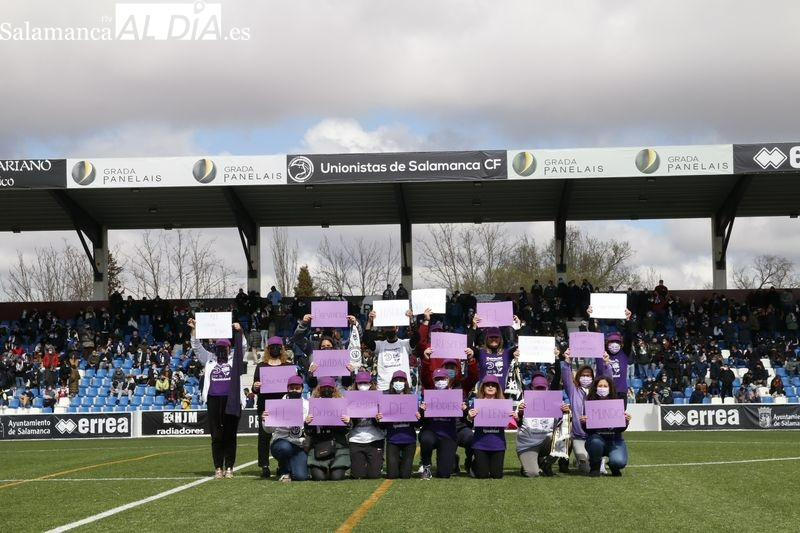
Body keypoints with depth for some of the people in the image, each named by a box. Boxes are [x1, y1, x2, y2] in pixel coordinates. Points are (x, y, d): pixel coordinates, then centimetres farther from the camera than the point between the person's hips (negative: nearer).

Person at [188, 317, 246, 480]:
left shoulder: (234, 359, 12)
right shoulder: (210, 359, 16)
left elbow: (243, 347, 2)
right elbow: (197, 347, 12)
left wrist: (239, 332, -13)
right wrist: (193, 330, 1)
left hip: (232, 401, -1)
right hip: (214, 401, 1)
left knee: (230, 435, 1)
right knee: (216, 436, 1)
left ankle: (229, 468, 6)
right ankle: (218, 468, 5)